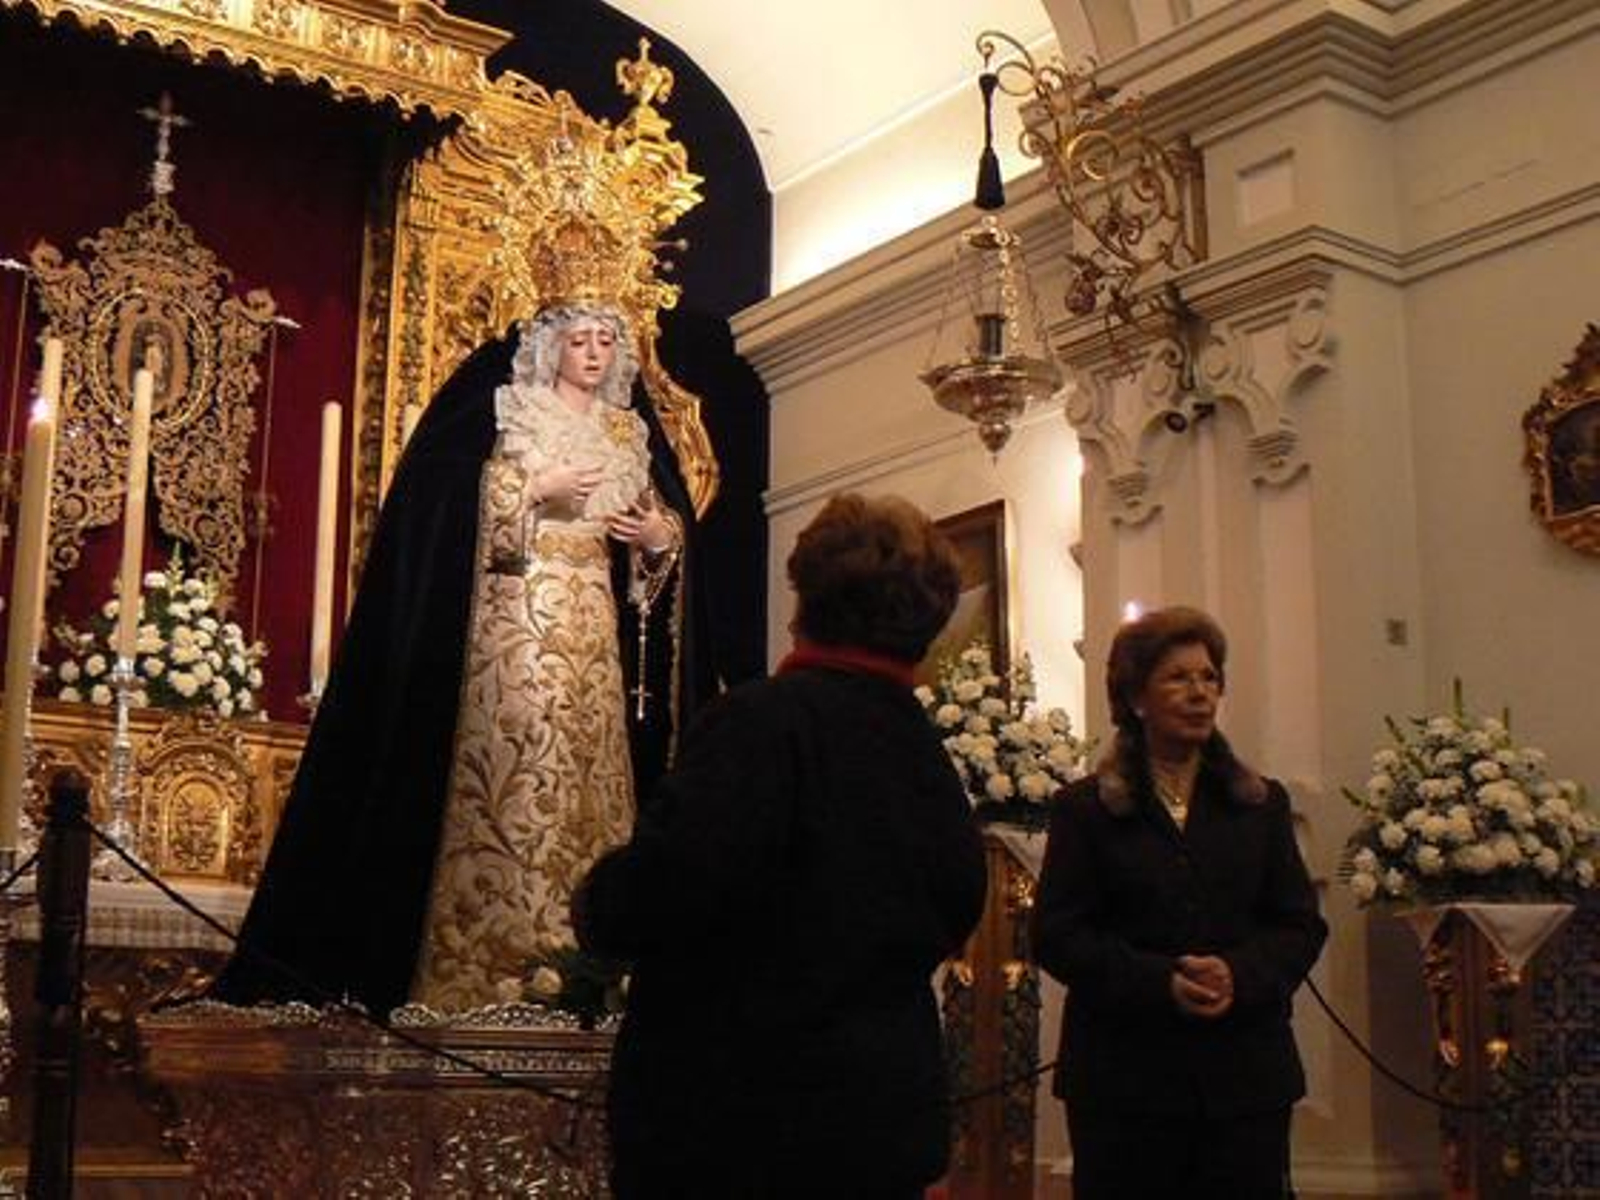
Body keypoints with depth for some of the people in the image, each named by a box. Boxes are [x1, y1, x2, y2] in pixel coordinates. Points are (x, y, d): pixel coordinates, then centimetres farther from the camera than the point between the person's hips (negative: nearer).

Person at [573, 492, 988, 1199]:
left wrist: (596, 911, -5)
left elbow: (674, 879, -26)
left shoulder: (765, 717, -16)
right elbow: (954, 917, 17)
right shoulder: (931, 753, 6)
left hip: (739, 1120, -7)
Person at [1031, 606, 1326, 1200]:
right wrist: (1159, 981, -18)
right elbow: (1056, 934, -4)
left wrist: (1242, 975, -13)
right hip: (1123, 1078, -2)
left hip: (1246, 1077, 2)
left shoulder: (1263, 804, 13)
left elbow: (1301, 924, 8)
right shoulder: (1085, 808, 4)